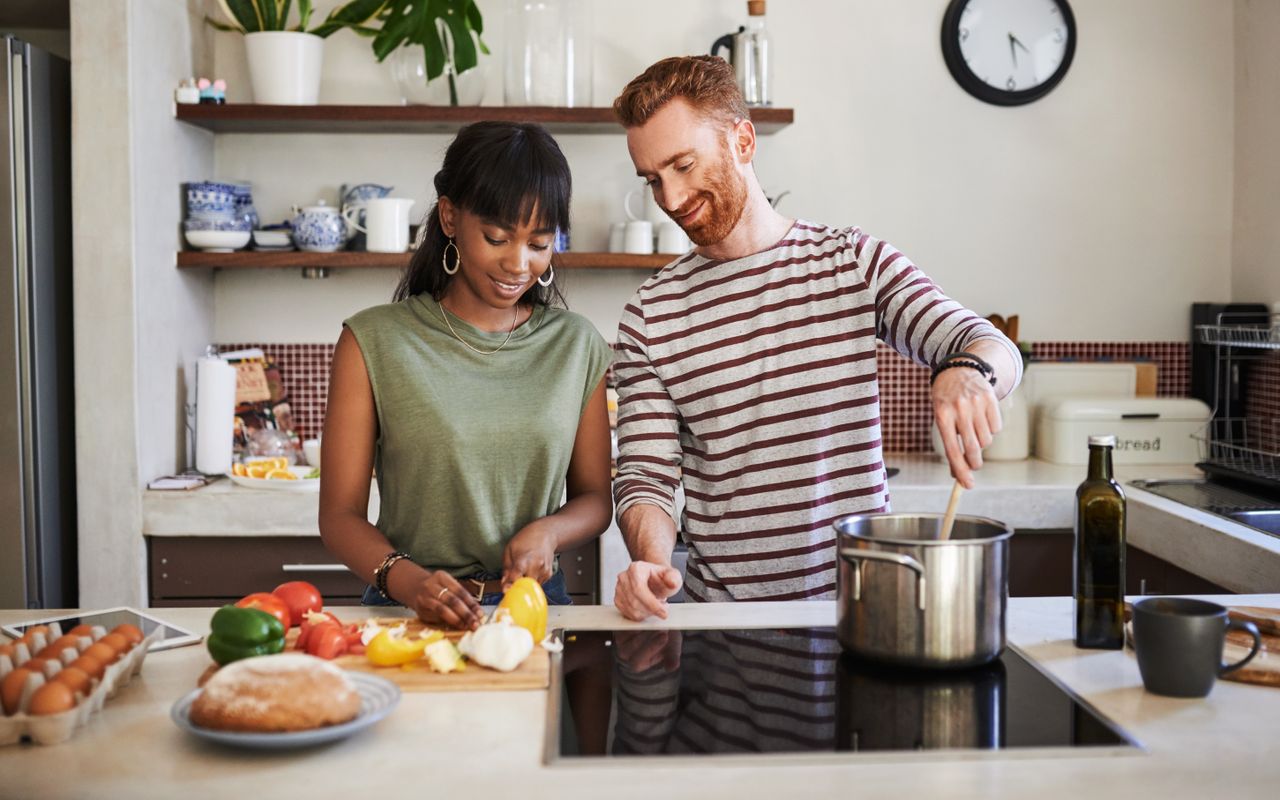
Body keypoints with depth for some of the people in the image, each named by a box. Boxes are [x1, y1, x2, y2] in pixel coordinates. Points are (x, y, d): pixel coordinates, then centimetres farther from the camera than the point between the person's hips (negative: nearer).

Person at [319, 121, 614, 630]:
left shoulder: (575, 345, 9)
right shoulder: (374, 342, 1)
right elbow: (340, 515, 0)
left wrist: (548, 531, -6)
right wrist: (407, 579, -19)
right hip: (409, 611, -2)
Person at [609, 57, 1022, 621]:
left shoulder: (855, 261, 4)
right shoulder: (649, 315, 4)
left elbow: (996, 349, -3)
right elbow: (645, 477, 2)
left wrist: (969, 370, -27)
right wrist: (650, 561, -19)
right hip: (720, 613, -3)